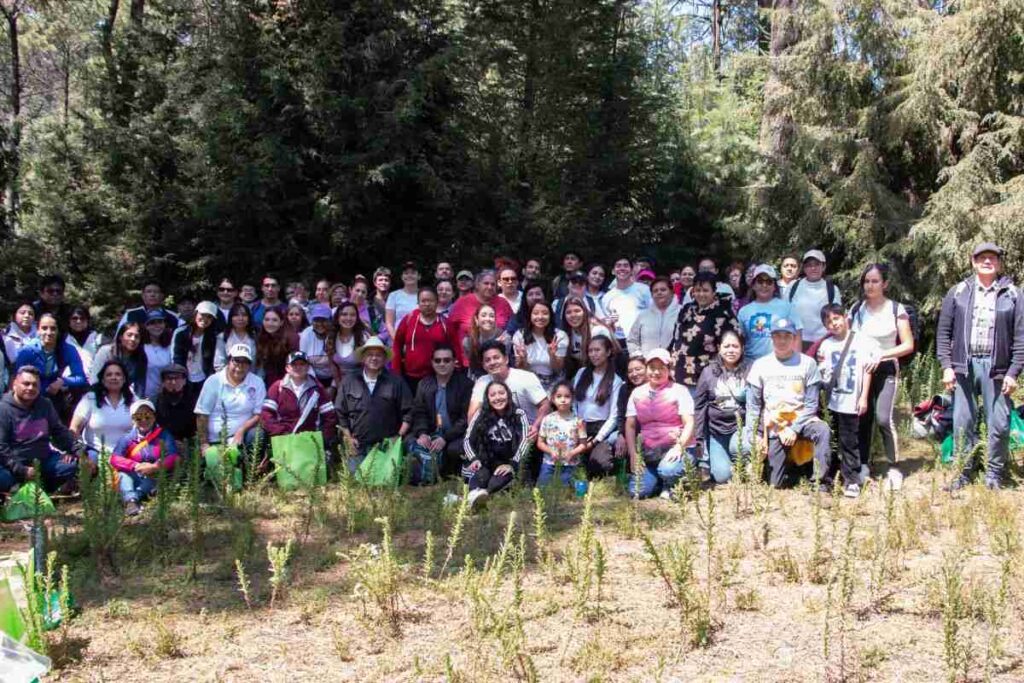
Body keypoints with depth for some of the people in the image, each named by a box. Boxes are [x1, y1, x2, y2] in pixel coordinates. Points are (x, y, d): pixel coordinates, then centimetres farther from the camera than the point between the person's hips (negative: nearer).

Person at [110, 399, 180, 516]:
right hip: (135, 477, 1)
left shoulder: (163, 436, 4)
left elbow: (173, 457, -8)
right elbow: (114, 459, -8)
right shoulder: (127, 439, 6)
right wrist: (136, 466, -24)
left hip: (155, 477, -1)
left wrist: (155, 467, -27)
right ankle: (131, 501, -53)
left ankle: (136, 495, -45)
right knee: (123, 474, -27)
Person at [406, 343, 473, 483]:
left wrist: (445, 438, -21)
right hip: (430, 434, 4)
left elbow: (465, 418, -11)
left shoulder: (466, 384, -4)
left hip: (455, 435, -4)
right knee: (409, 441, -21)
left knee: (454, 448, -34)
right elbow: (418, 413, 7)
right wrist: (422, 433, -14)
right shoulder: (424, 384, 12)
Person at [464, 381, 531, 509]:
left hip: (508, 463, 0)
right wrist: (474, 459, -16)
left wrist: (512, 464, -22)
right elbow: (468, 439, 3)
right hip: (486, 462, 1)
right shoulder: (481, 415, 6)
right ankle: (474, 494, -60)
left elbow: (525, 441, -8)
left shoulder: (519, 415, 2)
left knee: (504, 476, -34)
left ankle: (482, 494, -56)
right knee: (481, 475, -32)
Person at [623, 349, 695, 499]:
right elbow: (630, 426, 9)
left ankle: (670, 487, 1)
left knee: (668, 470, -36)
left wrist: (679, 446, -23)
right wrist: (633, 455, -3)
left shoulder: (679, 391, -1)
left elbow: (689, 424, -7)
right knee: (637, 492, -17)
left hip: (674, 449, -3)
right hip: (649, 453, 3)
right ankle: (660, 480, 16)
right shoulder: (637, 394, 10)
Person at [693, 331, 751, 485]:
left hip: (741, 427, 0)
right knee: (723, 476, -14)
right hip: (716, 431, 1)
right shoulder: (708, 372, 3)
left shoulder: (750, 371, 0)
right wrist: (699, 440, 0)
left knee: (742, 448, -34)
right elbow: (699, 407, 4)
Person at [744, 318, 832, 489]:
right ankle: (789, 467, 28)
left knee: (823, 431, -35)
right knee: (776, 483, -4)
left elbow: (811, 404, -5)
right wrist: (753, 435, -5)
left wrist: (795, 429, -15)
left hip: (801, 419, -1)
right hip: (774, 425, 1)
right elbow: (753, 405, 4)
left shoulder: (807, 364, -3)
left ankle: (819, 482, -25)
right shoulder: (760, 365, 2)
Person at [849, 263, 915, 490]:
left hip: (886, 370, -3)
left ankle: (893, 467, -5)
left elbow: (908, 345, -3)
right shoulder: (856, 310, 9)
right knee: (863, 420, 0)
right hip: (860, 369, 3)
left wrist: (882, 354, -15)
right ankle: (862, 467, 11)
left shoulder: (896, 309, 0)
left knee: (883, 418, -18)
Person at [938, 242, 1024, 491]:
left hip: (996, 368, -1)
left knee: (999, 424, 2)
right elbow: (943, 332, 6)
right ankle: (964, 472, 16)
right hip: (963, 366, 1)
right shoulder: (958, 292, 6)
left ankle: (994, 475, 16)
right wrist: (946, 366, -2)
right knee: (963, 423, 5)